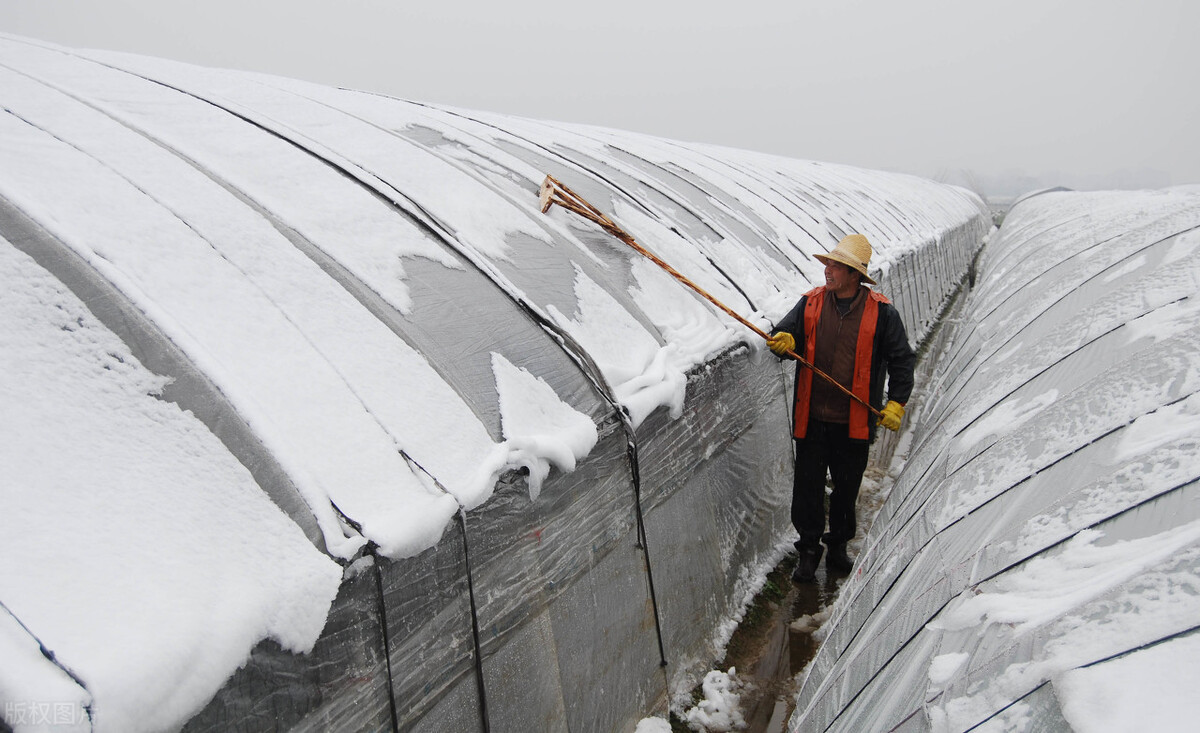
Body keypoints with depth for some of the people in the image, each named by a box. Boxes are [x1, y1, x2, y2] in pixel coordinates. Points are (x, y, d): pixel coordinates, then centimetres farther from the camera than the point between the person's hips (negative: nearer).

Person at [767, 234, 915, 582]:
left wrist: (896, 404, -7)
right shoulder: (811, 303, 1)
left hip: (855, 421, -1)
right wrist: (784, 340, -25)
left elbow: (901, 360, 0)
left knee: (847, 487, 13)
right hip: (812, 417, 1)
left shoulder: (881, 312, -5)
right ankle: (808, 550, 21)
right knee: (808, 485, 5)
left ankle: (838, 544, 35)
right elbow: (787, 331, 0)